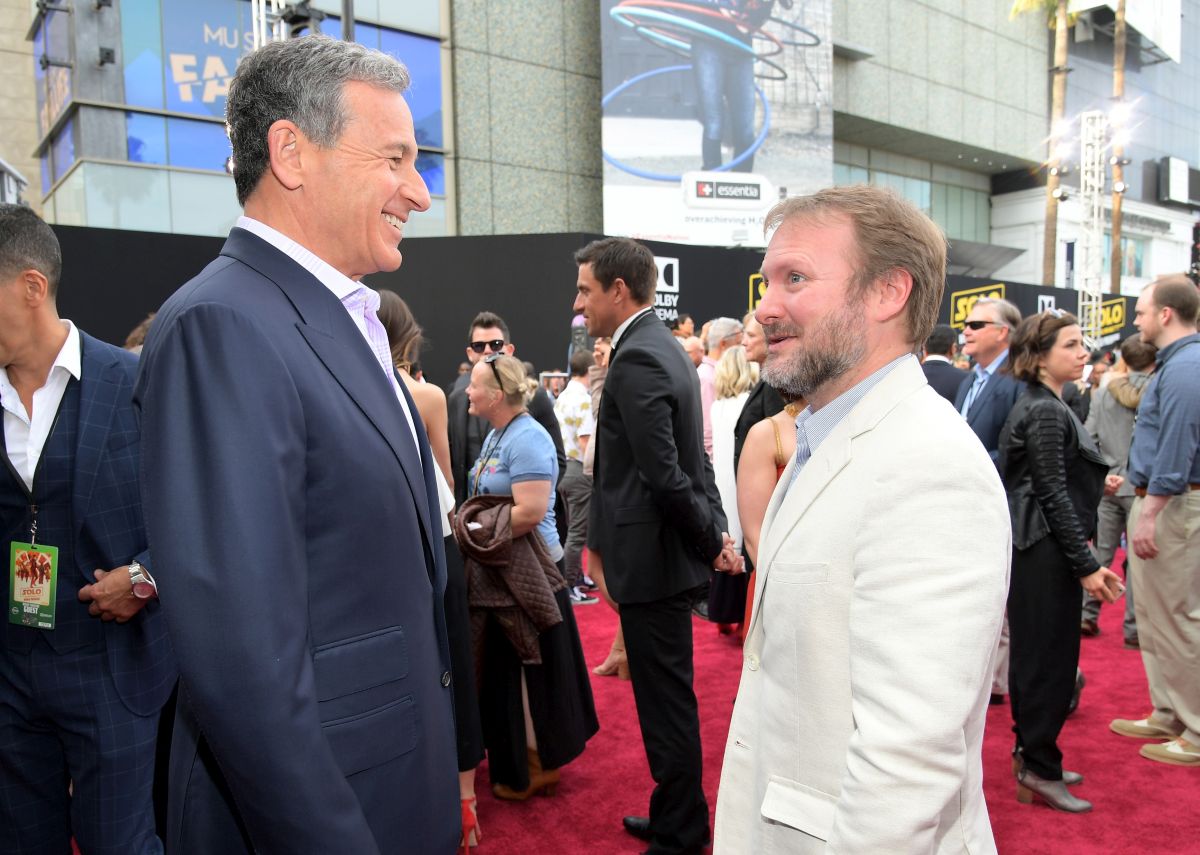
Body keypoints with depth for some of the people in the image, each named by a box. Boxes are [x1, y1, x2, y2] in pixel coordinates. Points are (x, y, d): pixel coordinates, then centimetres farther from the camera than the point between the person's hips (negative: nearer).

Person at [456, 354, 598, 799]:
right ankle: (517, 756, 34)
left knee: (531, 670, 4)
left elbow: (530, 512, -27)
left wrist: (479, 533, -20)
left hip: (528, 571, -9)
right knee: (507, 667, 19)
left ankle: (538, 767, 20)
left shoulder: (527, 438, -20)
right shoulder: (497, 434, 9)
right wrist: (469, 527, 1)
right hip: (504, 570, 9)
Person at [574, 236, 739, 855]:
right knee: (668, 695, 20)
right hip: (668, 553, 10)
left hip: (653, 556, -10)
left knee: (666, 700, 4)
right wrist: (716, 531, 10)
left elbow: (666, 476, -23)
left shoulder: (636, 359, -19)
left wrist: (709, 542, -12)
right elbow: (691, 461, 13)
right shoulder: (664, 347, 12)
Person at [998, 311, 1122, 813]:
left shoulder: (1039, 406, 14)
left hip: (1033, 547, 10)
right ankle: (1039, 770, 9)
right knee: (1050, 654, -2)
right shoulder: (1046, 412, -16)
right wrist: (1086, 564, -18)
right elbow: (1053, 494, -19)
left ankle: (1032, 754, 28)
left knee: (1033, 651, 16)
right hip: (1045, 550, -10)